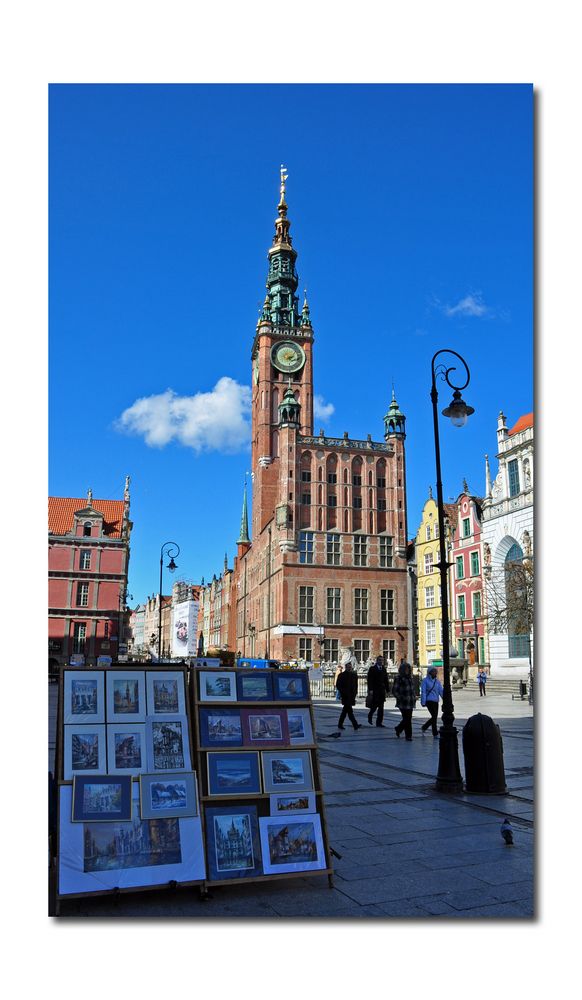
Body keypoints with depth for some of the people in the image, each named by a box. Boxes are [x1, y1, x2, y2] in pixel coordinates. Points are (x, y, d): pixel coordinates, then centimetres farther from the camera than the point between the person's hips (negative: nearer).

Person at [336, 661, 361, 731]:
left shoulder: (354, 675, 11)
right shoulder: (342, 675, -3)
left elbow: (356, 685, 18)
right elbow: (338, 685, -2)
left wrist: (355, 693, 8)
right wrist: (342, 693, -10)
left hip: (351, 695, 6)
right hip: (345, 696, -6)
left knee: (345, 710, 12)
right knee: (349, 710, -12)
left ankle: (340, 724, 22)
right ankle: (355, 725, -18)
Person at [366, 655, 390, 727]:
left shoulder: (383, 669, 12)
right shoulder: (372, 669, -2)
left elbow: (386, 680, 13)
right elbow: (370, 680, -7)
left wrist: (387, 690, 7)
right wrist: (370, 689, -15)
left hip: (382, 690, 5)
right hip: (375, 690, -5)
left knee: (381, 707, 3)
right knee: (375, 704, -6)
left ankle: (379, 722, 6)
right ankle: (370, 716, 21)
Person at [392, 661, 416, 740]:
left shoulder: (410, 678, 14)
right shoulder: (399, 678, -7)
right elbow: (394, 690, -7)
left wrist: (414, 697, 13)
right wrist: (400, 698, -14)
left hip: (410, 703, 7)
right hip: (403, 703, -7)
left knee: (407, 719, 10)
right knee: (407, 719, -4)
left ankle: (398, 729, 32)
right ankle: (408, 735, 6)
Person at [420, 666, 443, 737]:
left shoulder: (437, 681, 12)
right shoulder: (426, 680, -3)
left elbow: (441, 691, 7)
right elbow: (423, 692, -5)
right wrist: (423, 702, -11)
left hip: (436, 701, 6)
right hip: (429, 701, -6)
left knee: (435, 717, 9)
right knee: (434, 716, -11)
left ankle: (424, 727, 31)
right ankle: (435, 734, -3)